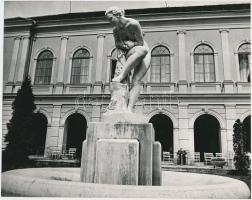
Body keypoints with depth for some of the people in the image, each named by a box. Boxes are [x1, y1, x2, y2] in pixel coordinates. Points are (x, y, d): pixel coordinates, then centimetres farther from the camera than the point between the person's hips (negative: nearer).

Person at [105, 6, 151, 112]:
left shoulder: (133, 24, -18)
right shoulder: (115, 30, -2)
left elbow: (141, 43, -19)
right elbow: (120, 49, -11)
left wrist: (125, 44, -16)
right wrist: (124, 66, -26)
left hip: (144, 56, -2)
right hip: (130, 55, 2)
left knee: (136, 81, -28)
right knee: (142, 50, -36)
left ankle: (130, 109, -36)